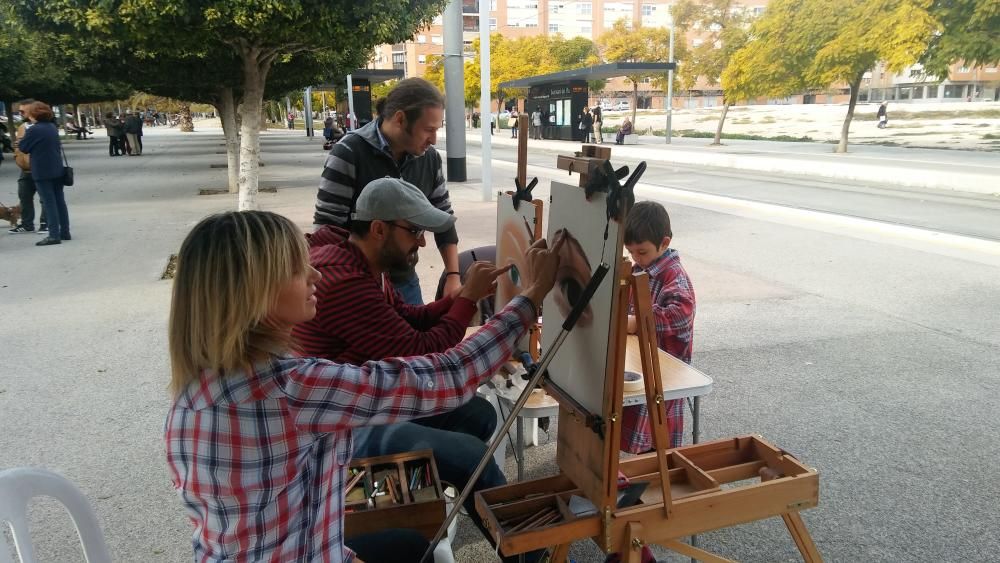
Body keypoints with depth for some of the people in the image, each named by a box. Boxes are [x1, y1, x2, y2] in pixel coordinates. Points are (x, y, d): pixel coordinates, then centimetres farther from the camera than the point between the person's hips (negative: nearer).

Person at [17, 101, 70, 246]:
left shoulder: (34, 130, -14)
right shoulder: (53, 127, 8)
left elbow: (23, 148, -6)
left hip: (42, 172, -7)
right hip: (57, 170, 7)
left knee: (49, 203, -5)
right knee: (60, 201, 11)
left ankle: (54, 235, -5)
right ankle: (65, 232, 15)